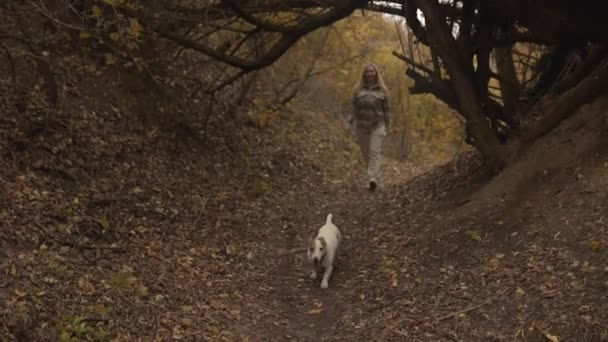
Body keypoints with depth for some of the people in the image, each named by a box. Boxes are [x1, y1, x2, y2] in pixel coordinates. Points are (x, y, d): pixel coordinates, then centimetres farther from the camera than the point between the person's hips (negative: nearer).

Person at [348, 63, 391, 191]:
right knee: (366, 153, 8)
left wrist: (387, 125, 6)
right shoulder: (359, 89, 7)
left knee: (375, 152, -13)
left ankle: (373, 179, -22)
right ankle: (373, 175, 24)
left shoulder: (381, 90, 5)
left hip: (377, 125, -2)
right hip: (361, 125, 2)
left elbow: (386, 108, 7)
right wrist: (352, 123, 3)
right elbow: (354, 107, 8)